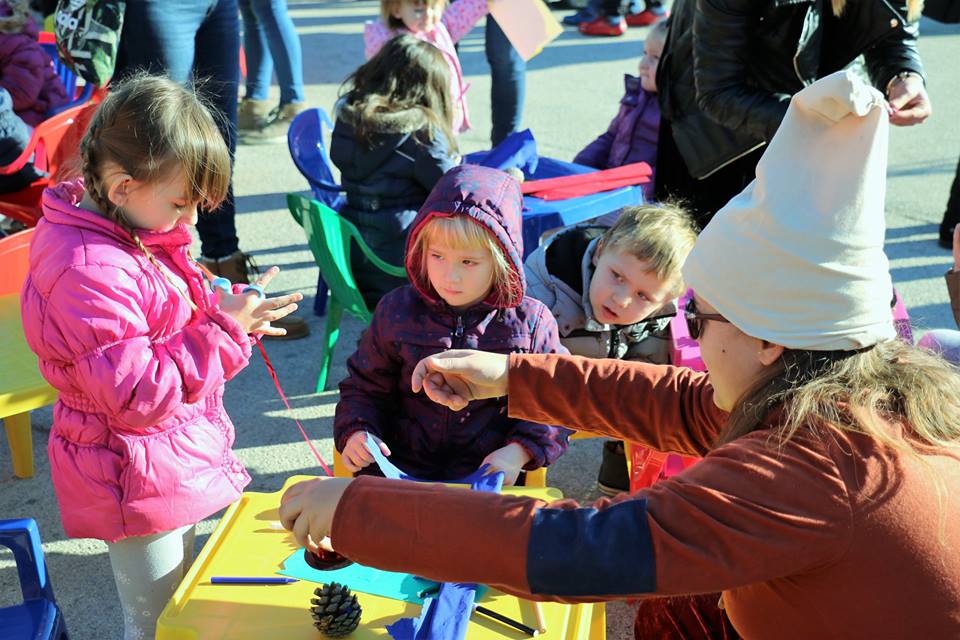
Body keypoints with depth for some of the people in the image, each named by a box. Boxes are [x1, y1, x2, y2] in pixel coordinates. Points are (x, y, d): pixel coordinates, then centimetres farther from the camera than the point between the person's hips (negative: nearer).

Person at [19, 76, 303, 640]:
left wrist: (229, 311, -2)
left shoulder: (136, 232, 3)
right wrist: (223, 329, -27)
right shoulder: (89, 274, -29)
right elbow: (139, 393, -30)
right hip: (141, 484, -9)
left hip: (176, 464, 10)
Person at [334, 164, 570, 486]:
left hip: (489, 479, -1)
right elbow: (364, 387, 15)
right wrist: (356, 432, -5)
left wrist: (519, 452, -10)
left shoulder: (531, 321, -1)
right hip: (402, 469, 1)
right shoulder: (397, 311, 4)